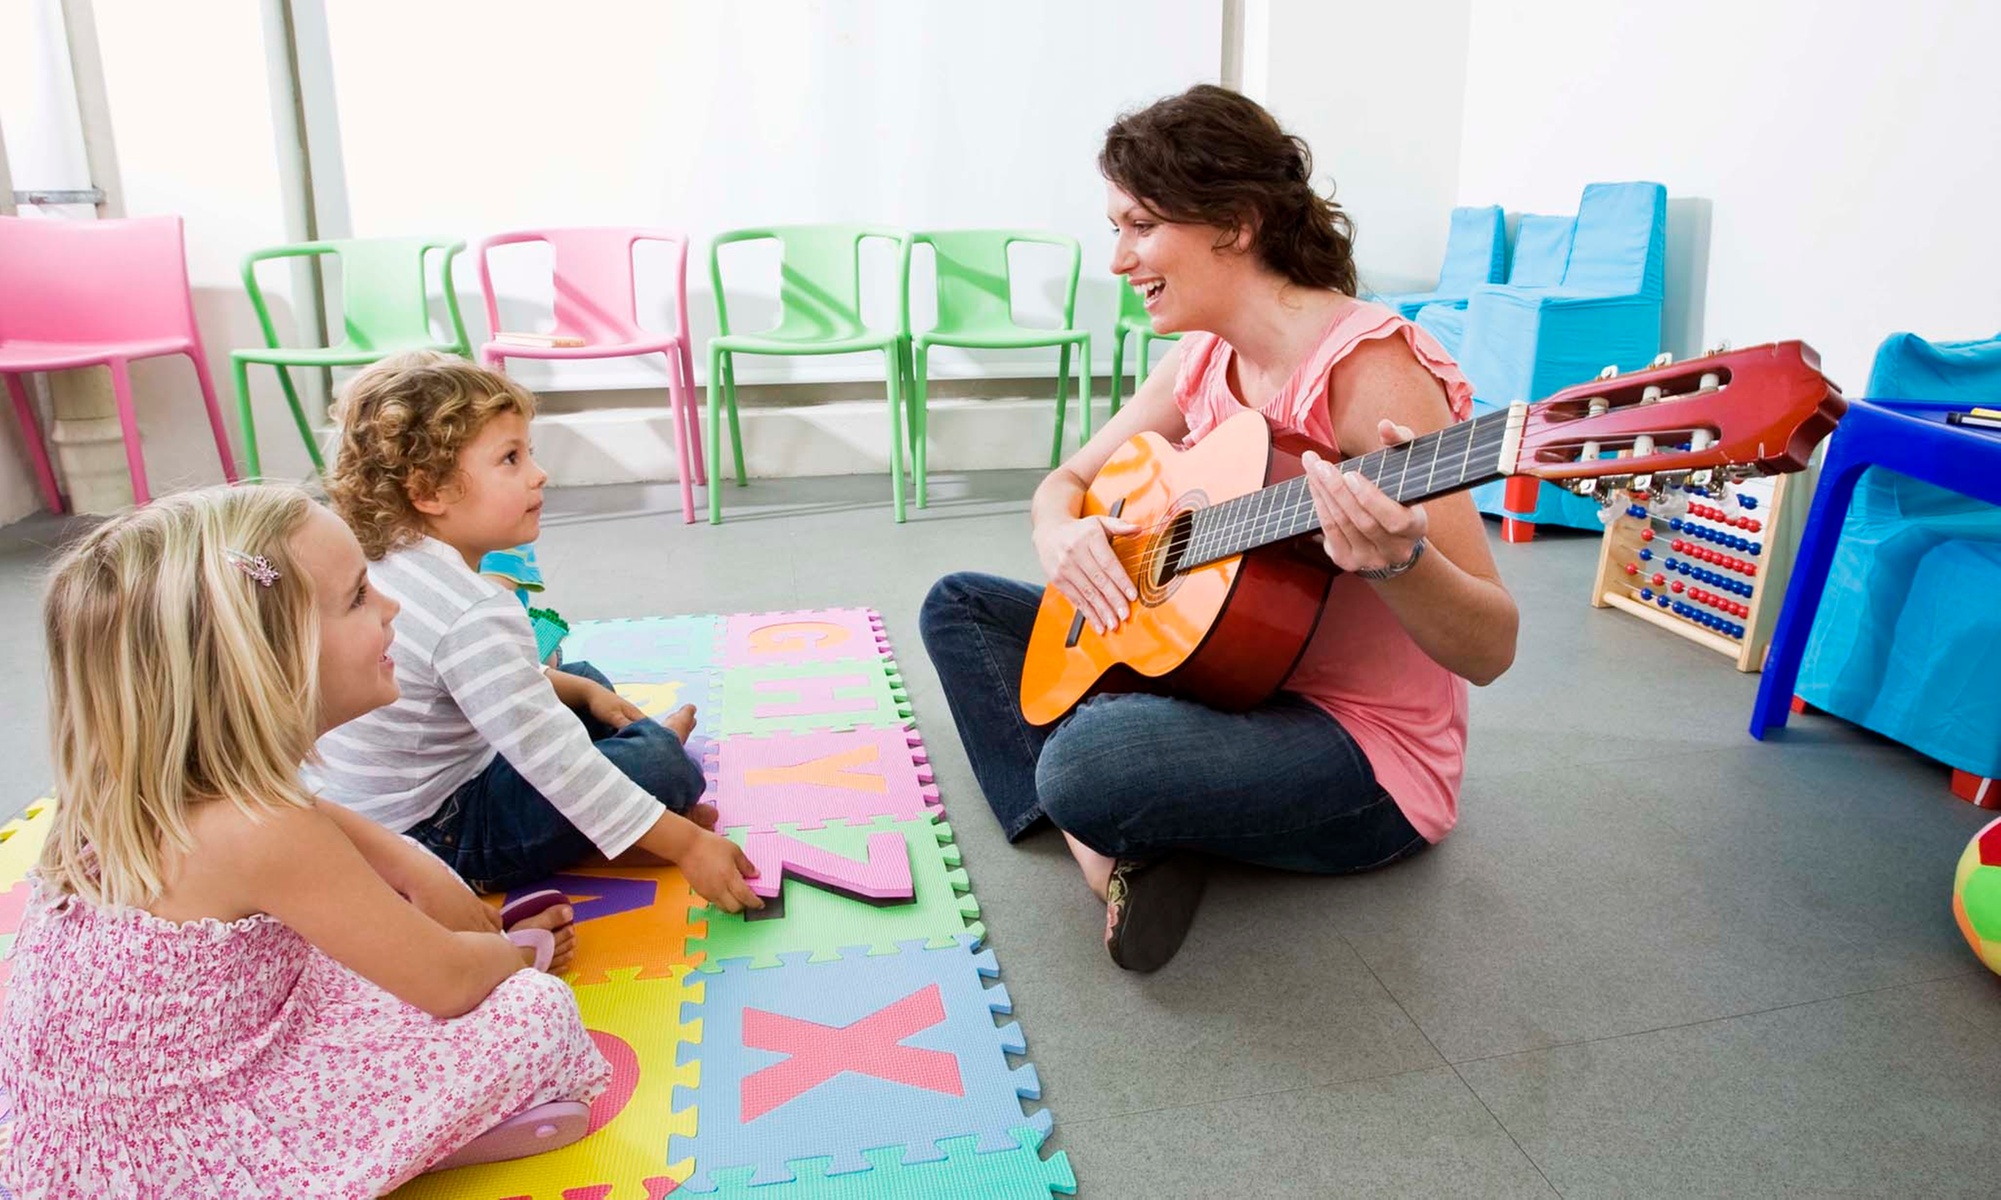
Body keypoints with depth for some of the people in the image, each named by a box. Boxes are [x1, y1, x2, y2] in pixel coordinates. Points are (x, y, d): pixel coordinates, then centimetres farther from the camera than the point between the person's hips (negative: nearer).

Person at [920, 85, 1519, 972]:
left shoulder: (1366, 365, -22)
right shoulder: (1205, 357, 2)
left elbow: (1490, 650, -24)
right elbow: (1067, 481, 11)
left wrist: (1394, 560, -46)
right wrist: (1060, 538, -13)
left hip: (1365, 751, -8)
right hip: (1223, 678, 8)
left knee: (1089, 761, -37)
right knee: (960, 605, 6)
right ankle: (1108, 846, -6)